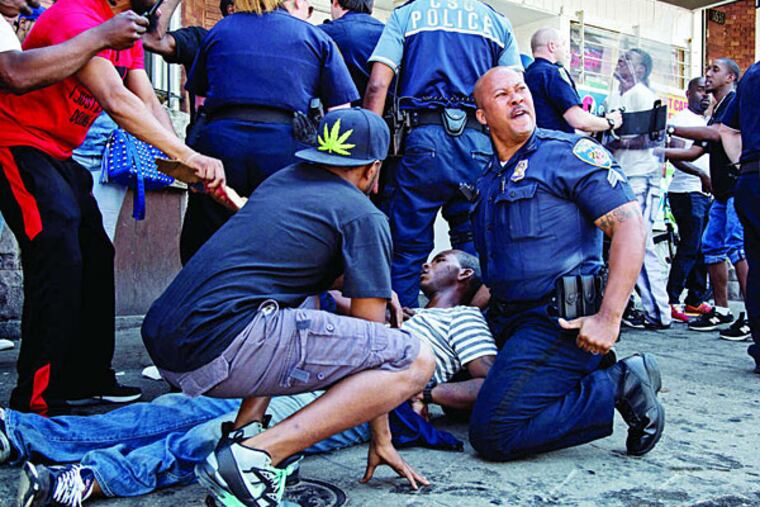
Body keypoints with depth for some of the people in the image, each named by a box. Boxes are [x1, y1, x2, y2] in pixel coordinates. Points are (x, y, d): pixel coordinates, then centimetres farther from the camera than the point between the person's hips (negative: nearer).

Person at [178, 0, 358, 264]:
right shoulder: (317, 38, 16)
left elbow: (198, 93, 24)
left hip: (219, 142, 2)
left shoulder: (218, 31, 23)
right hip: (286, 149, -1)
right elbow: (341, 116, 8)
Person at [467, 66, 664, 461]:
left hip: (560, 321, -8)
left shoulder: (570, 152, -6)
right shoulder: (486, 180, 16)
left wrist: (609, 318, -20)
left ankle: (619, 387, -3)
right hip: (506, 322, 9)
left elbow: (630, 225, -14)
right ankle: (591, 374, 13)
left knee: (492, 436, -16)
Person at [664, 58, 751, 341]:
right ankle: (721, 311, 16)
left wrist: (670, 129, -19)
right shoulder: (716, 112, 23)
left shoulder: (737, 101, -4)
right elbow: (694, 152, 19)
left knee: (737, 247, -16)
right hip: (723, 192, 9)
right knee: (712, 247, 8)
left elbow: (716, 133, -20)